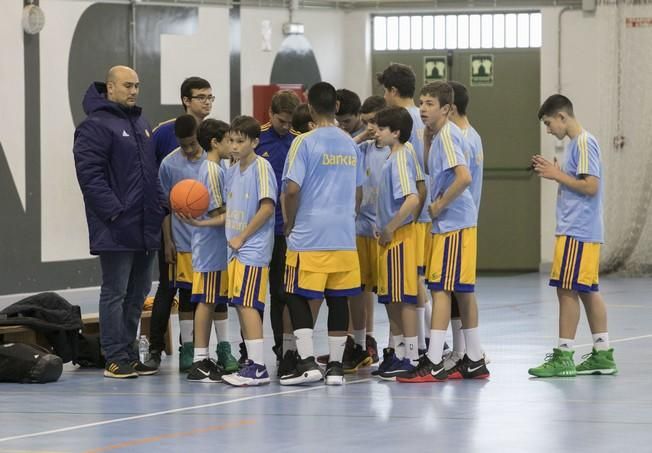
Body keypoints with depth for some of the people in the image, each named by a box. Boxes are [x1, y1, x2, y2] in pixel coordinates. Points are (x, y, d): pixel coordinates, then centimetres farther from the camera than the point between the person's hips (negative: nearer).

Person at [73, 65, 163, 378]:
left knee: (137, 293, 11)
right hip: (116, 229, -8)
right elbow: (89, 173, -17)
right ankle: (116, 358, -1)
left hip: (145, 227, 8)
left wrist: (159, 206, 13)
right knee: (115, 293, -4)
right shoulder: (96, 126, -10)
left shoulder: (141, 123, 18)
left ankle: (129, 353, 18)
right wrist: (114, 211, -21)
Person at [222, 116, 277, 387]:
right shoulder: (233, 171, 14)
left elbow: (267, 207, -16)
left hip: (254, 249, -8)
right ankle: (252, 363, 15)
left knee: (248, 304, -12)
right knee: (240, 305, 9)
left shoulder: (261, 167, -9)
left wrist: (242, 237, -13)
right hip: (237, 250, 8)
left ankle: (258, 367, -12)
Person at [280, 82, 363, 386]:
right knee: (338, 299, 8)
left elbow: (292, 189, -14)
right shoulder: (350, 144, 10)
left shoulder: (305, 142, -8)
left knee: (297, 296, 3)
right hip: (344, 235, 5)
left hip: (309, 235, -5)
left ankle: (307, 362, -6)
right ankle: (335, 366, 10)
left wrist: (290, 222, 1)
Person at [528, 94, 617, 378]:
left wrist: (557, 175, -12)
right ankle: (603, 355, 13)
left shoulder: (584, 143, -13)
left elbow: (591, 186, -20)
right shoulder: (576, 143, 16)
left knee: (567, 290, -7)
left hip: (577, 233, -10)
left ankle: (563, 356, -5)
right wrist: (555, 173, 10)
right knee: (587, 291, 10)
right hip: (575, 230, 10)